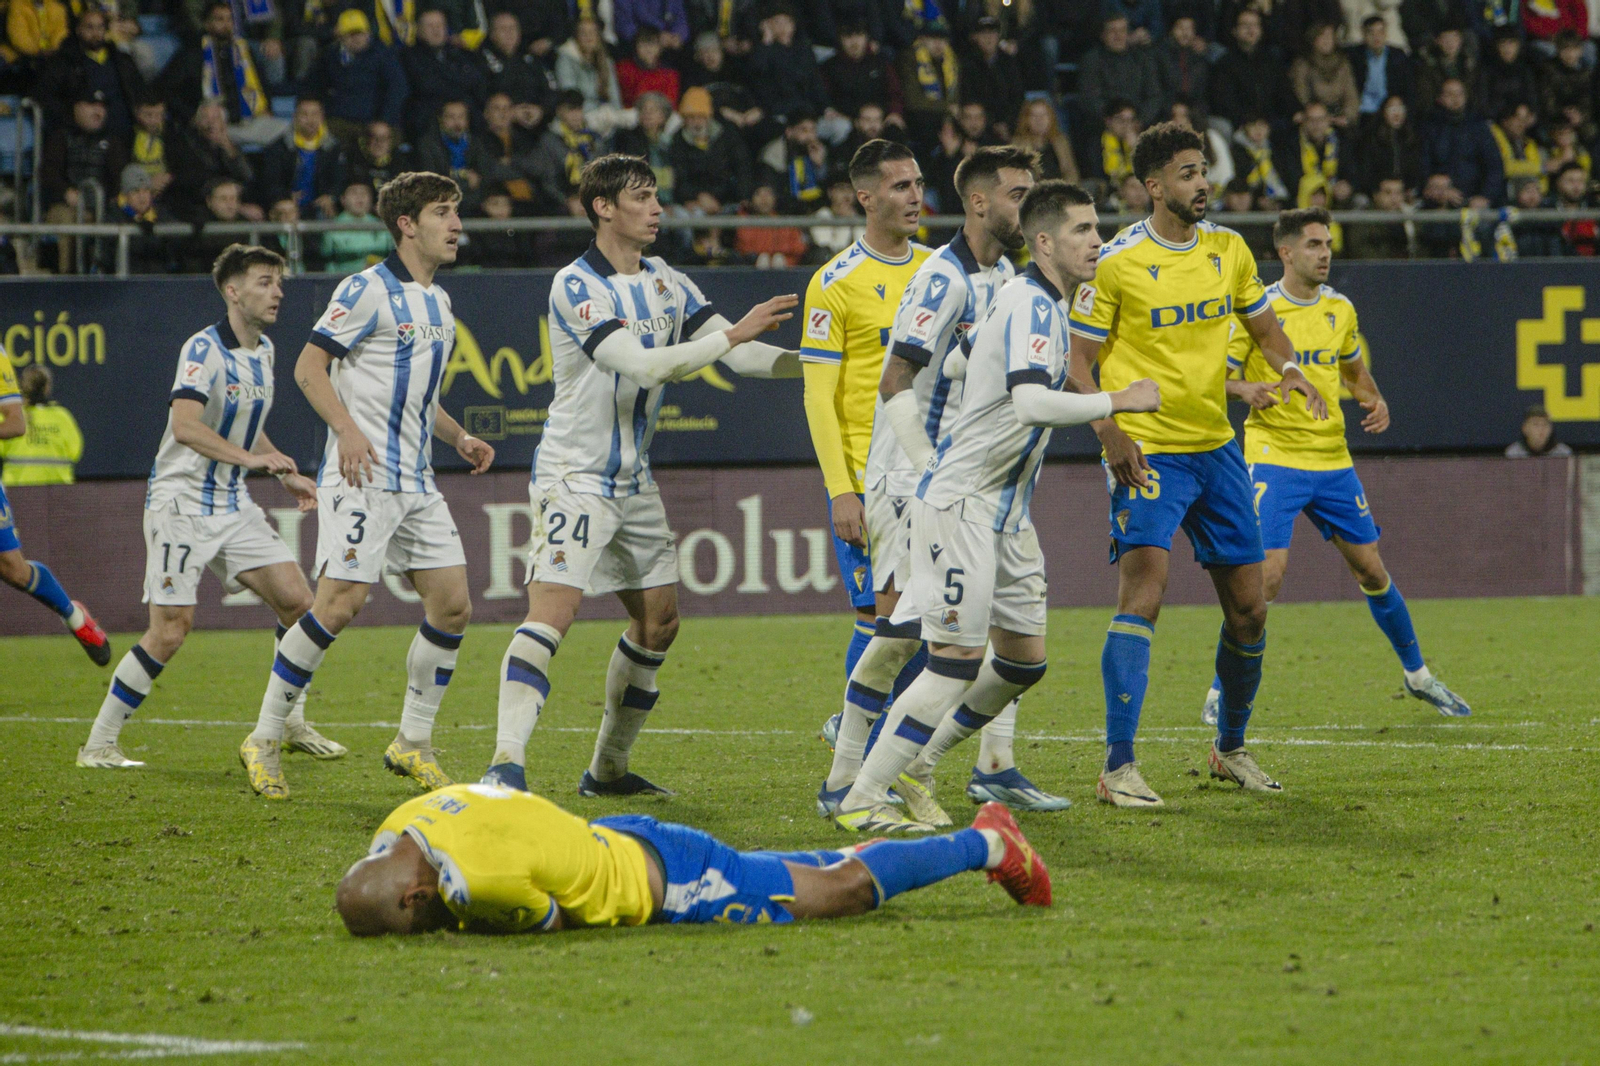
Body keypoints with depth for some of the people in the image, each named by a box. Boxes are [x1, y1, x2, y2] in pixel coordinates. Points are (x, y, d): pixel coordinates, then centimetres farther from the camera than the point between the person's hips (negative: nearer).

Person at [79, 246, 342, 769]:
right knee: (170, 631, -12)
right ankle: (98, 743, -1)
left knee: (296, 599, -1)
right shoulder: (204, 348, -16)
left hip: (233, 504, 8)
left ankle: (291, 724, 16)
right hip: (182, 503, -8)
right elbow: (184, 425, -29)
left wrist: (286, 475, 20)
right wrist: (249, 457, -36)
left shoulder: (264, 351, 11)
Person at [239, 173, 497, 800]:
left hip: (417, 482, 8)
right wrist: (348, 430, -23)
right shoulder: (368, 290, -8)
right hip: (363, 475, -8)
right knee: (339, 604, -14)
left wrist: (459, 438, 14)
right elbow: (308, 367, -10)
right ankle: (264, 740, -3)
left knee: (453, 606, 1)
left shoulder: (438, 302, 18)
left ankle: (412, 743, 13)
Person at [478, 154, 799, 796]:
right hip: (574, 474, -8)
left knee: (659, 620, 10)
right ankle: (506, 764, -27)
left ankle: (609, 768, 21)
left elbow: (740, 353, 6)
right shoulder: (575, 286, -15)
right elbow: (643, 364, -25)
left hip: (634, 479, 8)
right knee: (553, 613, -20)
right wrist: (732, 335, -27)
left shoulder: (667, 284, 8)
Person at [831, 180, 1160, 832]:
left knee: (1023, 660, 10)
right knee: (957, 661, -12)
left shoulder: (1045, 302, 14)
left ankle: (913, 769, 21)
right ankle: (861, 800, -6)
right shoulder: (1030, 303, -18)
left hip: (1005, 508, 10)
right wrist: (1117, 401, -25)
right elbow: (1032, 403, -33)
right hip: (962, 501, -10)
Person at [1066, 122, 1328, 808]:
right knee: (1143, 593, -20)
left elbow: (1263, 325, 19)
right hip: (1147, 453, -6)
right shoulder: (1117, 262, -9)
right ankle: (1118, 768, -20)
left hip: (1217, 448, 6)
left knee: (1249, 609, 9)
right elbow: (1079, 359, -6)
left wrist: (1288, 369, -3)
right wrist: (1110, 433, -19)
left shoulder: (1228, 249, 7)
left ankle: (1231, 748, 30)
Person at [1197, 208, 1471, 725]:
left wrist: (1375, 400, 4)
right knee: (1267, 574, -16)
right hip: (1274, 456, -5)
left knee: (1371, 570, 10)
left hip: (1332, 459, 5)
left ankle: (1417, 674, 27)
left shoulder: (1340, 309, 9)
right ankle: (1220, 692, -5)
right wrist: (1246, 390, -25)